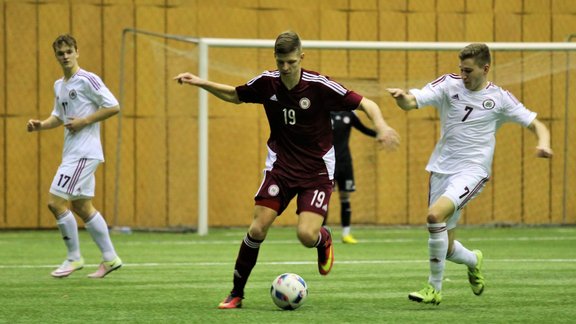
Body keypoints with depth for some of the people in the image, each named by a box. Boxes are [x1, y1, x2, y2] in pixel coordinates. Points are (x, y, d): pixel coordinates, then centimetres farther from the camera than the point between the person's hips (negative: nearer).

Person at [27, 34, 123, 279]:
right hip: (72, 153, 9)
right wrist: (40, 125, 6)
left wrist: (84, 121, -16)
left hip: (85, 152, -9)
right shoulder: (59, 86, 14)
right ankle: (110, 258, 19)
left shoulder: (87, 80, -11)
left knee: (56, 202, -12)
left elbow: (113, 107, -13)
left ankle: (74, 257, -1)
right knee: (82, 207, 12)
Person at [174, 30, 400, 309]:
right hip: (280, 166, 3)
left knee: (306, 235, -19)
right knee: (257, 229, -11)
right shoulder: (266, 82, -6)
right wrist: (201, 83, 3)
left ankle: (324, 239, 21)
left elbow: (366, 104, -14)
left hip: (317, 169, -3)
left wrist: (381, 126, -33)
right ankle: (236, 292, 5)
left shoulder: (319, 85, -17)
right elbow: (235, 95, 15)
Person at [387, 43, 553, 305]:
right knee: (446, 248, 5)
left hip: (471, 171, -4)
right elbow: (411, 102, -11)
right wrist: (402, 97, -36)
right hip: (441, 169, 4)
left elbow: (536, 125, 3)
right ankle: (473, 260, 43)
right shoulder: (449, 84, 1)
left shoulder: (499, 98, -1)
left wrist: (543, 143, -19)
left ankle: (434, 288, -17)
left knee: (435, 214, -29)